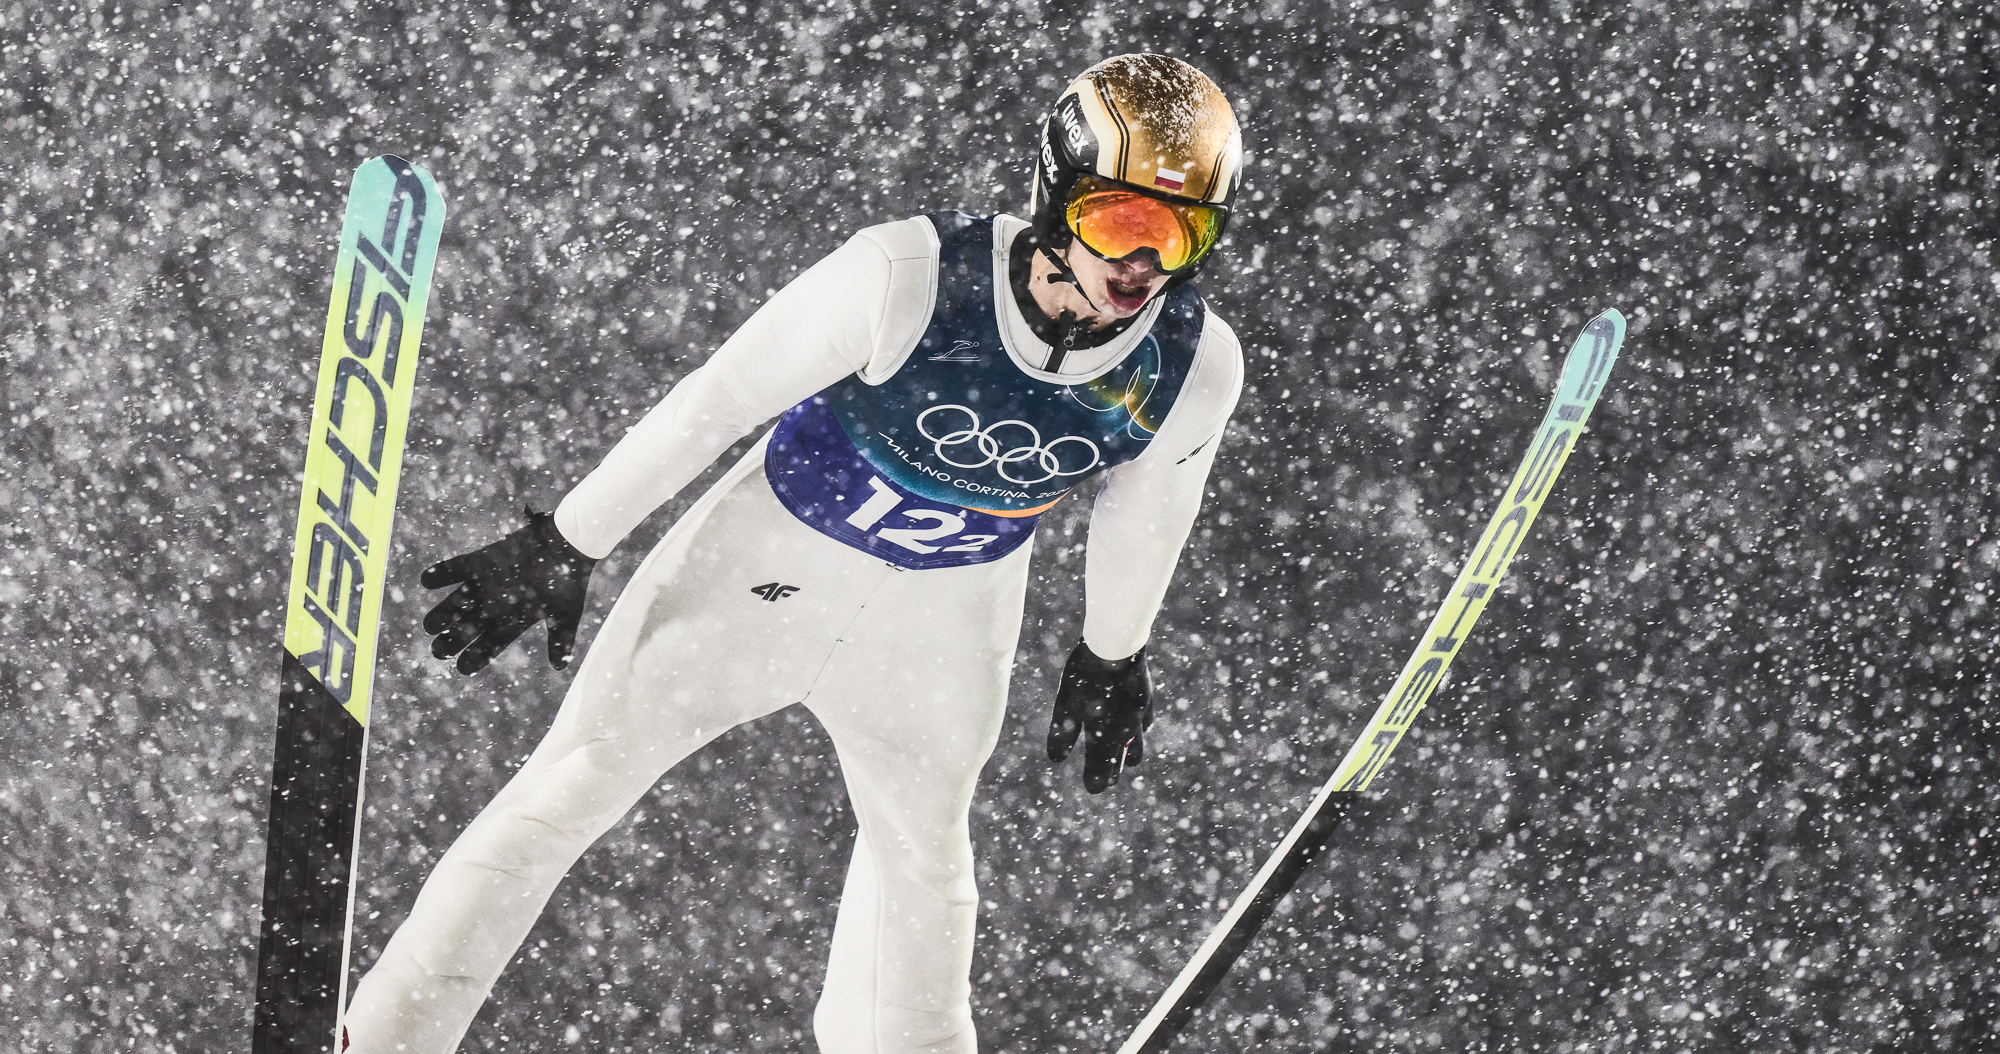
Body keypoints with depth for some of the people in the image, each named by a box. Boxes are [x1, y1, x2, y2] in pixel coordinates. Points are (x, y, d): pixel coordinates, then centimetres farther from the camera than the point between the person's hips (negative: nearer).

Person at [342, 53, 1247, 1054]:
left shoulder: (1198, 366, -22)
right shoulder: (907, 277, -34)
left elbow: (1147, 513, 1)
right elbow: (713, 401, -22)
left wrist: (1113, 652, 17)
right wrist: (562, 545, -13)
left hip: (950, 612, 3)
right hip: (777, 555, -3)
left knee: (922, 848, 24)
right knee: (567, 790, -3)